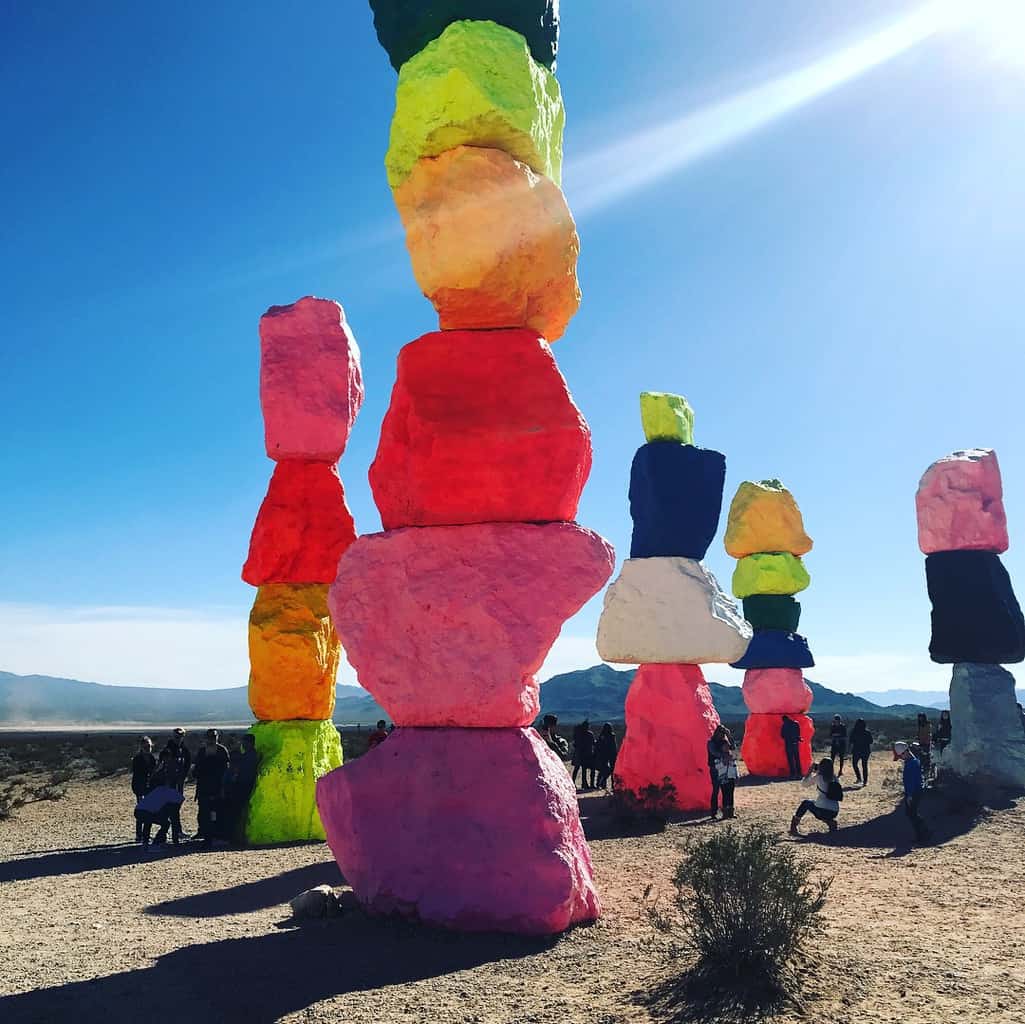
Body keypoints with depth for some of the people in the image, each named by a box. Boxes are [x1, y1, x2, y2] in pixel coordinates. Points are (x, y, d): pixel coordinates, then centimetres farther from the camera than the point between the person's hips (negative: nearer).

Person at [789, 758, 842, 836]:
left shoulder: (817, 777, -5)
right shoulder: (835, 778, 8)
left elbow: (803, 784, 10)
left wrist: (810, 771, 17)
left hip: (822, 810, -5)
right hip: (834, 812, 5)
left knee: (805, 803, 21)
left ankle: (793, 827, 14)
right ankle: (831, 822, 9)